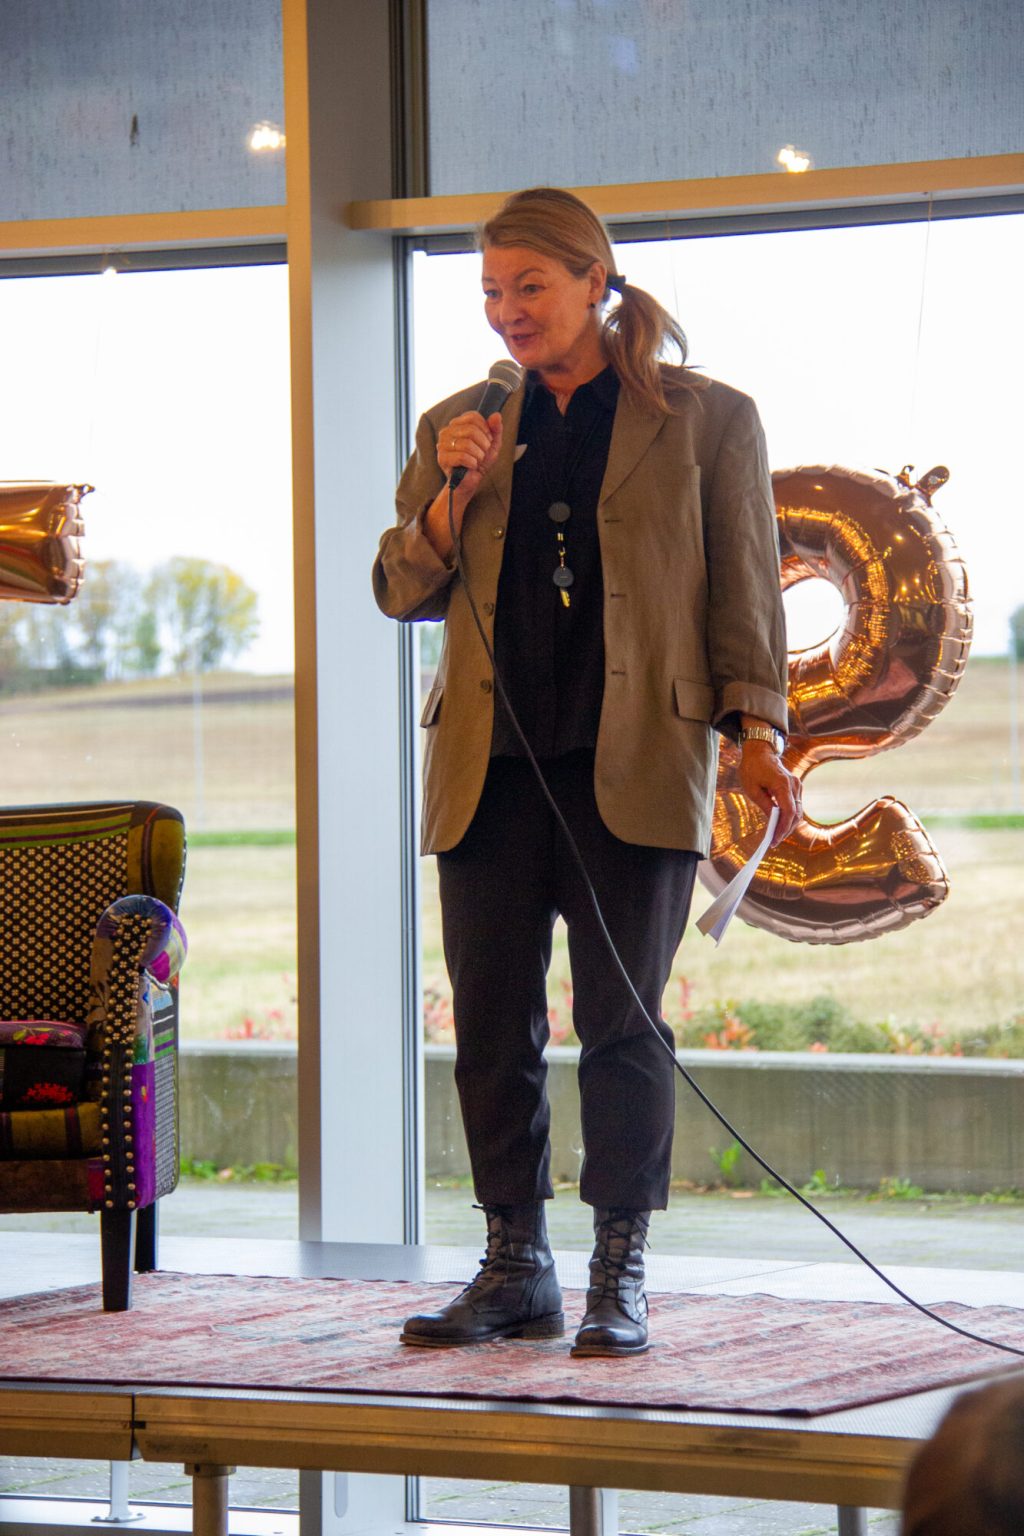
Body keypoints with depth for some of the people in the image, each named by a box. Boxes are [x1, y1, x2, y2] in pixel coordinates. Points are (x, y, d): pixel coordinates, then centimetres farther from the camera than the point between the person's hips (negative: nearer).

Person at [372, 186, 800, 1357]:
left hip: (634, 766, -4)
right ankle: (515, 1269, 14)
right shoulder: (459, 427, 14)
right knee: (491, 1027, 4)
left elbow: (745, 594, 5)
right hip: (490, 767, 4)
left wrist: (755, 733, -6)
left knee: (621, 1022, -4)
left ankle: (620, 1279, 4)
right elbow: (402, 591, 13)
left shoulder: (707, 422, 5)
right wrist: (454, 494, -4)